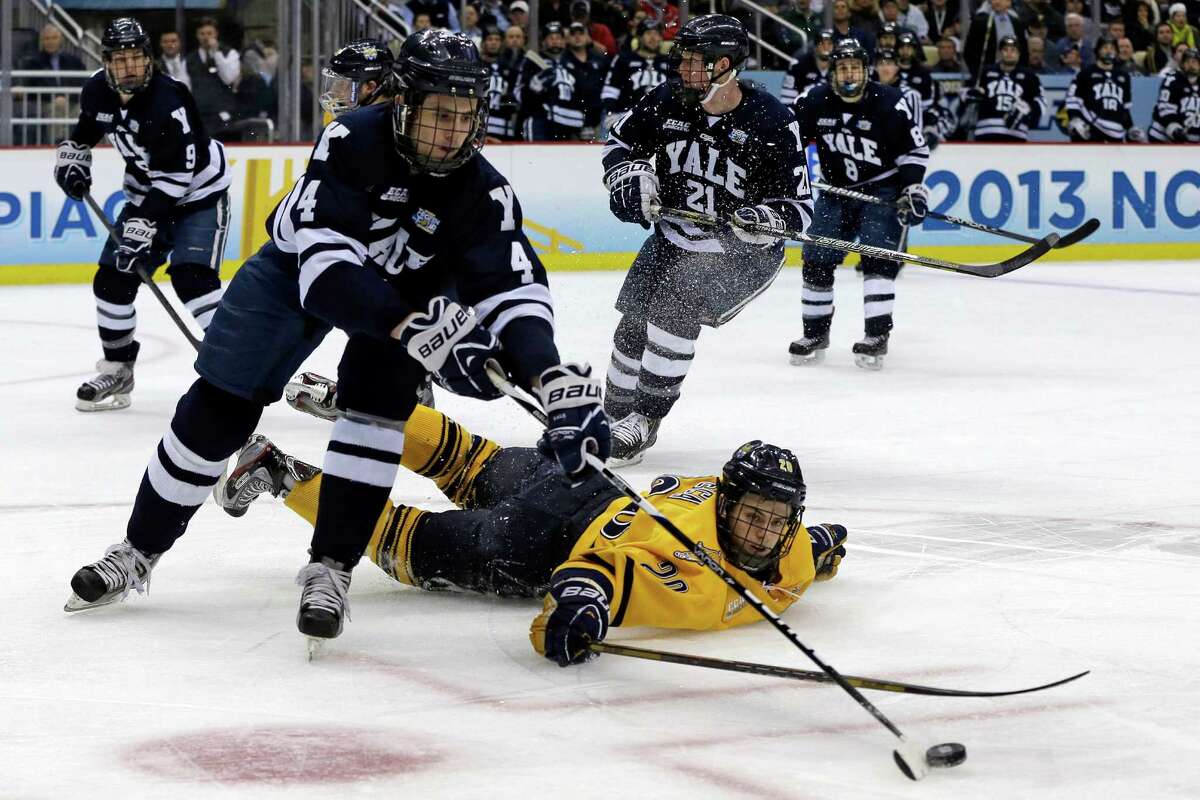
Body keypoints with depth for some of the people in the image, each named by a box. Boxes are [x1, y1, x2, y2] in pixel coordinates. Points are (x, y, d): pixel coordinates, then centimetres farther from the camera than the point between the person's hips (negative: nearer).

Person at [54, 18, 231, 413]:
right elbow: (86, 129, 16)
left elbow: (173, 177, -31)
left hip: (198, 192, -7)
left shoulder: (167, 102, -31)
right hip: (147, 193, 7)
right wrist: (72, 160, -1)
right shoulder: (98, 91, -8)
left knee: (192, 278, -23)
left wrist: (142, 227, -31)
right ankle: (117, 370, 19)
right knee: (113, 278, 4)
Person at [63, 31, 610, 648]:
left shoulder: (483, 193, -28)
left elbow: (514, 293, -33)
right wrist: (422, 329, -55)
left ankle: (331, 567, -11)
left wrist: (558, 384, -51)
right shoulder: (352, 140, -36)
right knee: (219, 405, -1)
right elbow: (326, 263, -44)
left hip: (410, 285, 1)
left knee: (377, 395, -22)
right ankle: (140, 550, 16)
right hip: (298, 268, -1)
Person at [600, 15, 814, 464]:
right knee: (634, 323, 6)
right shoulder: (667, 100, -11)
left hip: (741, 253, -5)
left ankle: (647, 417, -11)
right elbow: (620, 141, 7)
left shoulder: (772, 124, -23)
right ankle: (614, 416, 27)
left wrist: (764, 221, -38)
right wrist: (631, 175, -14)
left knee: (675, 309, -24)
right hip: (672, 238, 5)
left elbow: (798, 208, -17)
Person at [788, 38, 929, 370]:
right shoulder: (816, 102, -7)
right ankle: (815, 333, 16)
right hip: (837, 191, 4)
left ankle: (877, 336, -18)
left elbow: (915, 148, -7)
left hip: (883, 190, -4)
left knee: (876, 256, -19)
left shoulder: (888, 103, -14)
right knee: (817, 259, 1)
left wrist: (913, 187, -16)